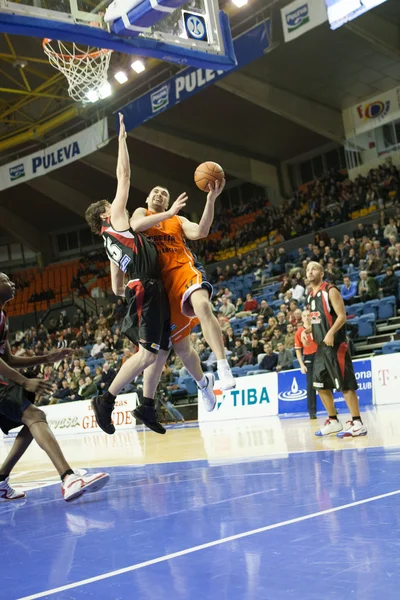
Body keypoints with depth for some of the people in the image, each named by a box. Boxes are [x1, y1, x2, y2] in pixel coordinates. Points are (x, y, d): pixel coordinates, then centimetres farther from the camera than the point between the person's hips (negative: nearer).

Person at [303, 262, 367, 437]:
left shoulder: (330, 291, -10)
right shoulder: (310, 296, 15)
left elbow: (342, 316, -17)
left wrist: (331, 333, -30)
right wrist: (306, 331, 6)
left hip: (335, 344, -9)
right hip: (321, 346, 9)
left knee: (345, 384, -9)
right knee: (320, 384, 12)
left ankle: (357, 424, -5)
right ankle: (333, 421, 22)